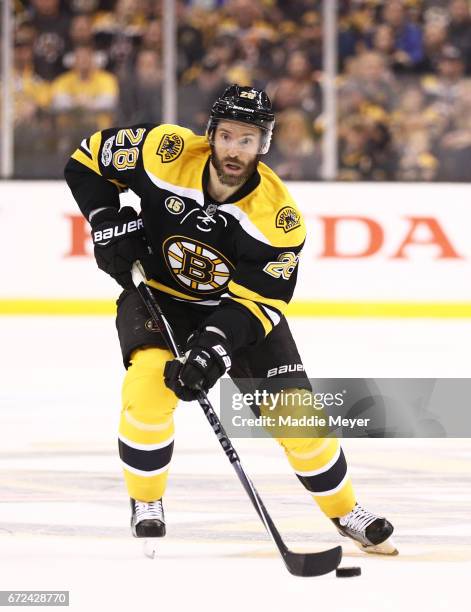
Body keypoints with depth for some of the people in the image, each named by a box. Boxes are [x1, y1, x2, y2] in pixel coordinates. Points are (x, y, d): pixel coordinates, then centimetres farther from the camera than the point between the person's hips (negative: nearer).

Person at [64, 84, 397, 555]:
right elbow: (87, 160, -8)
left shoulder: (278, 216, -24)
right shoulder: (166, 153, -23)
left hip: (239, 306, 0)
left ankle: (345, 512, 16)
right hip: (156, 295, 0)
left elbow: (261, 300, -22)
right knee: (149, 380, -28)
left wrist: (218, 344, -37)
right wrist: (108, 223, -20)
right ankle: (145, 506, -7)